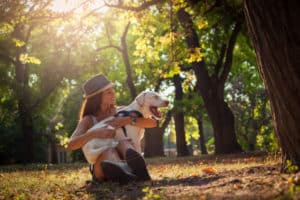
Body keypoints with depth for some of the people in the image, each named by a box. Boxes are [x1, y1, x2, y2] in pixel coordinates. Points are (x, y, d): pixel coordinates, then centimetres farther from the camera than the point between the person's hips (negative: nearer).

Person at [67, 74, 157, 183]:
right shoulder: (89, 120, 7)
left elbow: (153, 123, 1)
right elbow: (71, 145, -11)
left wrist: (128, 120, -15)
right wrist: (94, 133, -26)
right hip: (101, 169, -1)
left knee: (124, 143, -31)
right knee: (109, 150, -36)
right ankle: (125, 173, -73)